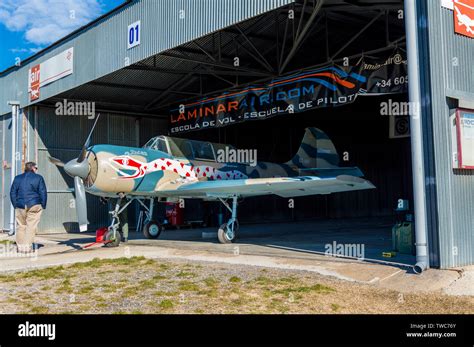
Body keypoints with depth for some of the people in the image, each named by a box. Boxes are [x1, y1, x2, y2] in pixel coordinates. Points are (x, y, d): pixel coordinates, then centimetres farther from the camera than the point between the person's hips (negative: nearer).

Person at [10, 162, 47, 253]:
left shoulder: (17, 178, 11)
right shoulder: (38, 178, 0)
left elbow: (13, 192, 11)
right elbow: (43, 193, -2)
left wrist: (15, 205, 15)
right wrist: (43, 205, 4)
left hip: (20, 206, 3)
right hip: (34, 205, -3)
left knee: (21, 226, 10)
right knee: (31, 226, -2)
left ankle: (20, 246, 11)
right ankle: (28, 246, -6)